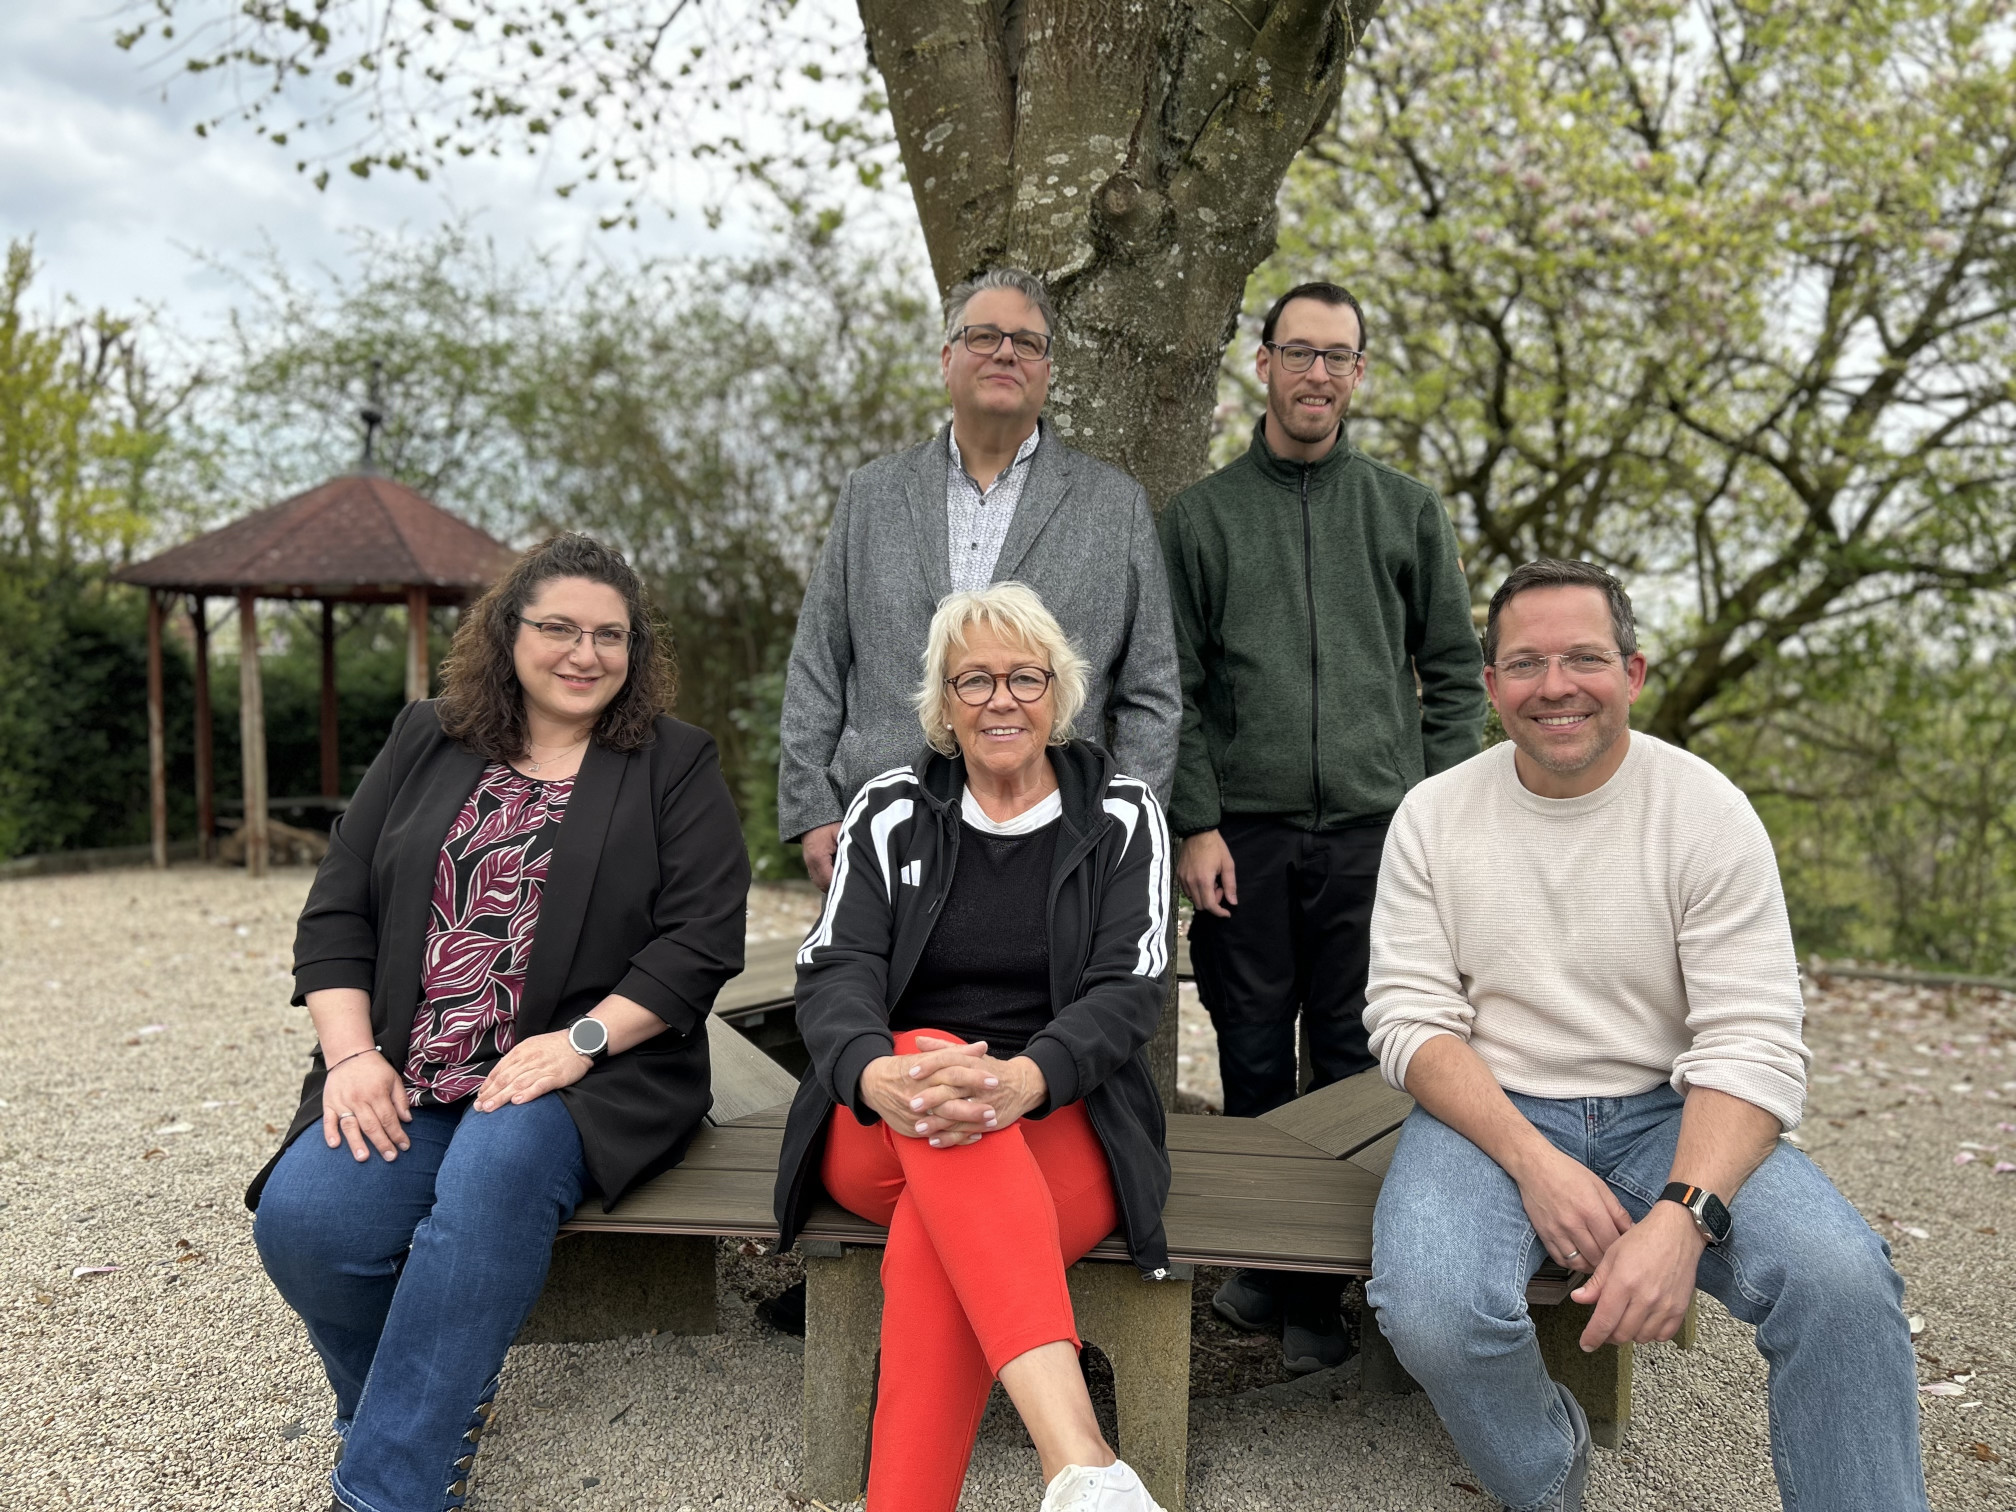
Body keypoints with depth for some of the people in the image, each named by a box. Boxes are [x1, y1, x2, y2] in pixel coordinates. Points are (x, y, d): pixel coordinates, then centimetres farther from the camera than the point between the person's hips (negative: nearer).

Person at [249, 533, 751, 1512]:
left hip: (589, 1076, -3)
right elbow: (338, 913, 12)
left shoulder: (675, 766, 6)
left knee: (495, 1174, -33)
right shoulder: (424, 744, 15)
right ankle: (441, 1402, 7)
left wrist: (578, 1042, -15)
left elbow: (700, 938, -4)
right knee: (301, 1219, -22)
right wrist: (353, 1054, -3)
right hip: (402, 1084, 3)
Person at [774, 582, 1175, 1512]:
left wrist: (1023, 1079, -29)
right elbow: (833, 972, -4)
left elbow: (1128, 990, -6)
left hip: (1062, 1124, 0)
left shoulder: (1120, 815, 6)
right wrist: (881, 1076, -30)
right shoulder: (891, 811, 9)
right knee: (931, 1053, -39)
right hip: (882, 1132, 1)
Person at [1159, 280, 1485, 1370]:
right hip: (1245, 832, 0)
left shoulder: (1408, 511, 12)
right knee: (1253, 1061, 6)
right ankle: (1263, 1261, 20)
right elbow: (1172, 689, 5)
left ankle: (1327, 1283, 13)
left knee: (1355, 1062, 2)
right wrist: (1195, 822, -5)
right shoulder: (1199, 516, 9)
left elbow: (1456, 673, 12)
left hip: (1376, 832, 1)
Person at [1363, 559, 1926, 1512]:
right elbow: (1408, 1018, -5)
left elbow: (1753, 1044, -11)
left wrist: (1681, 1218, -27)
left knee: (1844, 1280, -28)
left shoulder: (1707, 810, -5)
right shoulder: (1433, 815, 0)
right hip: (1490, 1111, 1)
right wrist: (1532, 1161, -20)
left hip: (1666, 1113, 0)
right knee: (1431, 1311, -28)